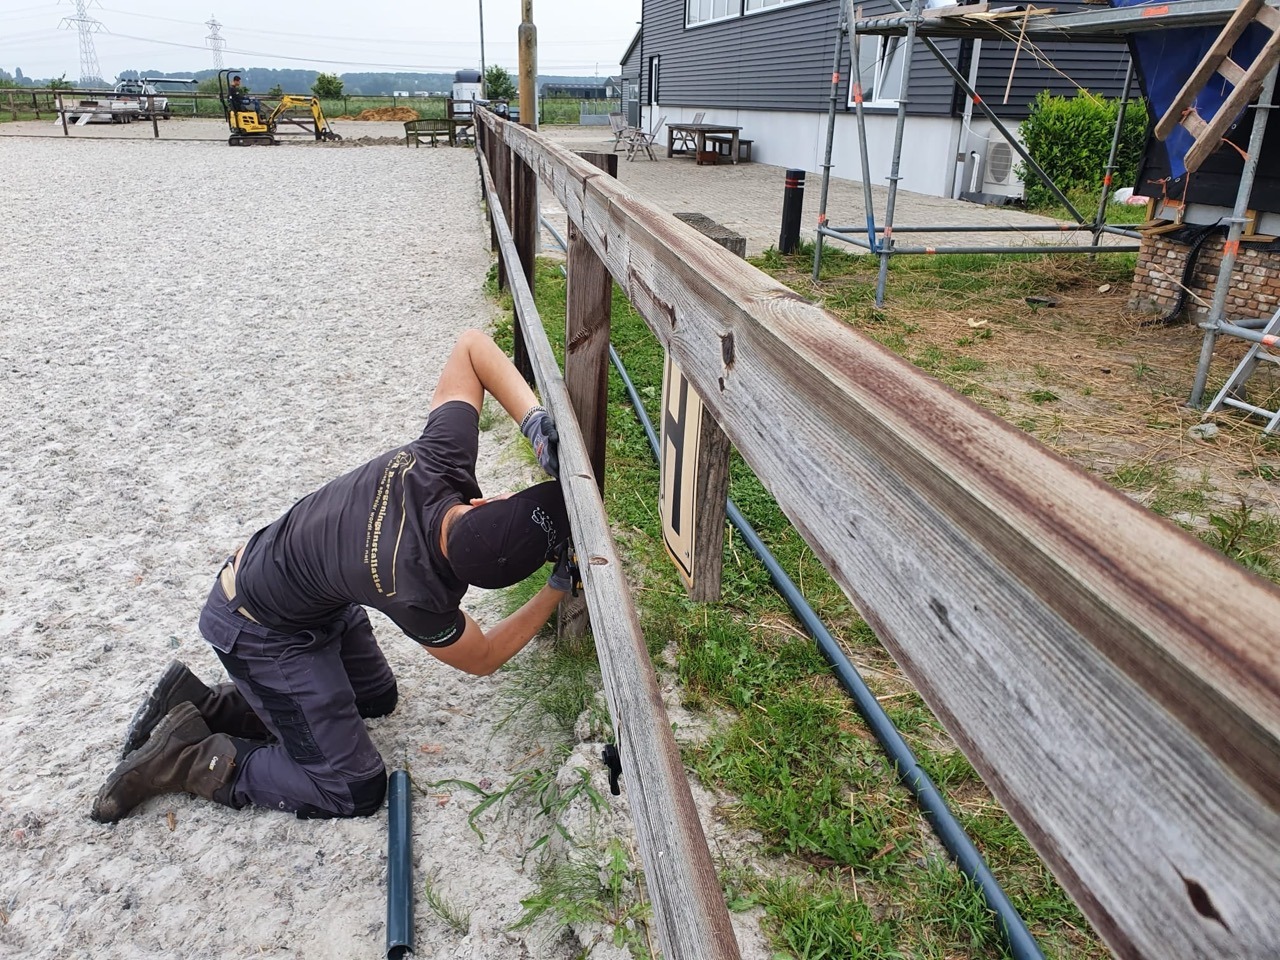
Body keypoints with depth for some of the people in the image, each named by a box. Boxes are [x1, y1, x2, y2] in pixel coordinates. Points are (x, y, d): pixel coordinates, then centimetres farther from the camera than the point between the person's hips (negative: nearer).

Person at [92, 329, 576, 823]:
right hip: (259, 631, -8)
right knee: (354, 791, -4)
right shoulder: (416, 594, -38)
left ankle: (204, 706, 23)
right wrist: (559, 588, -15)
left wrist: (536, 422, -28)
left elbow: (471, 344, -16)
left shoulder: (441, 457, -28)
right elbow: (482, 658, -15)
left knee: (378, 697, 26)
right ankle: (187, 756, 4)